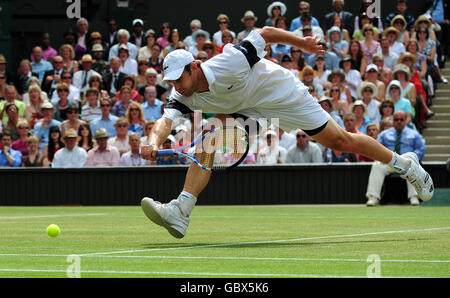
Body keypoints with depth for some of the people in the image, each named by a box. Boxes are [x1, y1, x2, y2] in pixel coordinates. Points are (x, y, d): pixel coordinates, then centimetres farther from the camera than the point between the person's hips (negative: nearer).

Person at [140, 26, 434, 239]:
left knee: (341, 141, 1)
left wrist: (303, 43, -14)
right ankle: (180, 212, -24)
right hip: (247, 109, 5)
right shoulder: (184, 95, -17)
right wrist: (154, 142, -52)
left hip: (283, 93, -5)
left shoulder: (227, 65, -35)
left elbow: (266, 33, -24)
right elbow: (166, 119, -30)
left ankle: (404, 163, 23)